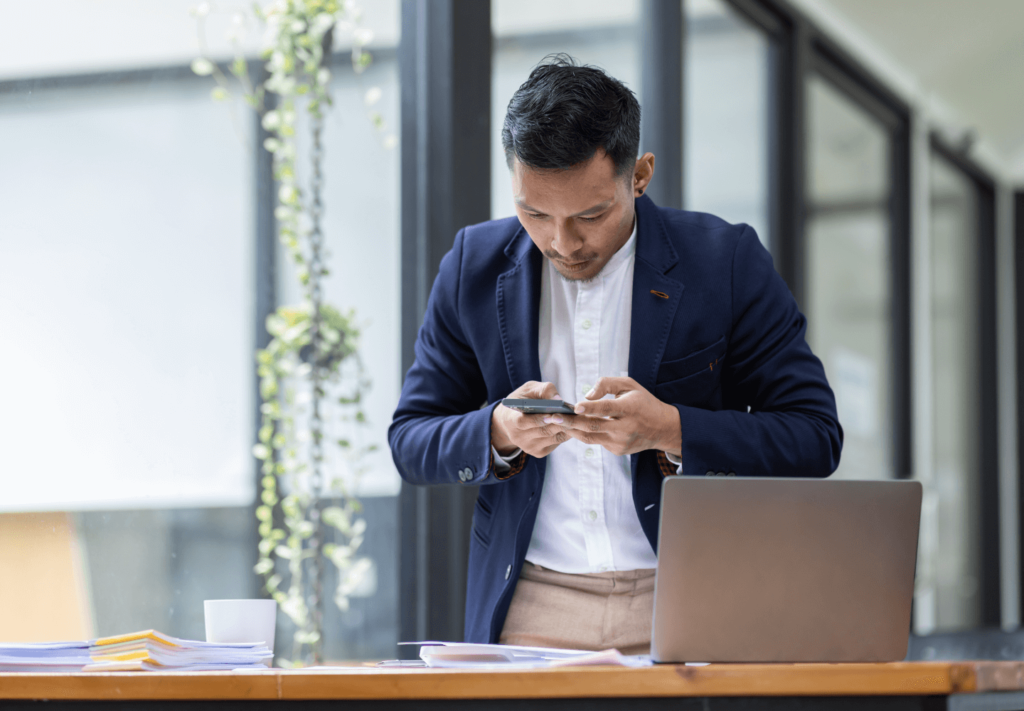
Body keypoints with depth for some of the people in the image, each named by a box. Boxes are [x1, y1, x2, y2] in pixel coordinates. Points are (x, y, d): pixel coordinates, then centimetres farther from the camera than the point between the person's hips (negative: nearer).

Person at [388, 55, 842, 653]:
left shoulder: (726, 263, -1)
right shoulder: (476, 265, 6)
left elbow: (815, 438, -1)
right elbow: (410, 441, 11)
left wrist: (670, 431, -16)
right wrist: (499, 432, -11)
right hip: (529, 611, 2)